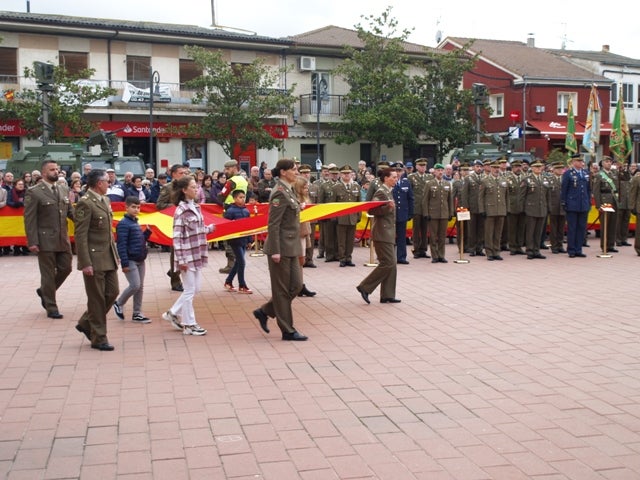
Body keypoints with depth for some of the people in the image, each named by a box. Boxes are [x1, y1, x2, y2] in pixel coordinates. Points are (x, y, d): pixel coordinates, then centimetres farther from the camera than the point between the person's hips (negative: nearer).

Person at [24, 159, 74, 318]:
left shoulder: (63, 191, 12)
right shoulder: (34, 192, -7)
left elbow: (70, 212, 13)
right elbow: (30, 219, -10)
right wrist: (32, 242, -16)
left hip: (63, 240, 6)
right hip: (45, 240, -6)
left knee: (65, 269, 10)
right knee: (48, 274, 4)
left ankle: (45, 292, 35)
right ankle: (51, 308, 15)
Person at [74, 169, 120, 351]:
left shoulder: (105, 200, 12)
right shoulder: (85, 203, -14)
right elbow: (80, 235, -17)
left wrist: (116, 254, 15)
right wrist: (85, 263, -20)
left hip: (109, 257, 8)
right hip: (94, 258, -8)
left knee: (112, 292, 11)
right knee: (97, 299, 2)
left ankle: (86, 323, 29)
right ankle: (98, 338, 14)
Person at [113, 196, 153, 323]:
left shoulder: (135, 222, 14)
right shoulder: (123, 224, -13)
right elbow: (121, 245, -18)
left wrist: (147, 233, 4)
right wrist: (124, 263, -21)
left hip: (140, 260, 9)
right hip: (130, 261, -8)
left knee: (140, 287, 9)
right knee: (135, 285, -11)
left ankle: (137, 313, 16)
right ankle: (119, 304, 13)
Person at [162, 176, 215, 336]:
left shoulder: (195, 207, 8)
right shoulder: (181, 210, -14)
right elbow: (177, 236, -16)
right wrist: (181, 259, -18)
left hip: (197, 254, 8)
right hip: (187, 255, -8)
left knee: (195, 288, 14)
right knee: (189, 290, 2)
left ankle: (173, 313, 27)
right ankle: (189, 324, 14)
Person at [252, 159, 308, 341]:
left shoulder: (289, 191, 12)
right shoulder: (280, 193, -16)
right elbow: (273, 224, -19)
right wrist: (275, 251, -21)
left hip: (292, 247, 10)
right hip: (281, 247, -10)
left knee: (296, 285, 12)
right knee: (283, 289, 2)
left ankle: (264, 311, 25)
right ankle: (288, 331, 11)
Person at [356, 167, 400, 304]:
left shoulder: (389, 191, 16)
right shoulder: (381, 192, -12)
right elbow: (371, 210, -21)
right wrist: (388, 207, -29)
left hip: (389, 233, 10)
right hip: (382, 233, -10)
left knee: (391, 265, 8)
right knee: (388, 263, -11)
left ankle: (387, 295, 11)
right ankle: (365, 287, -4)